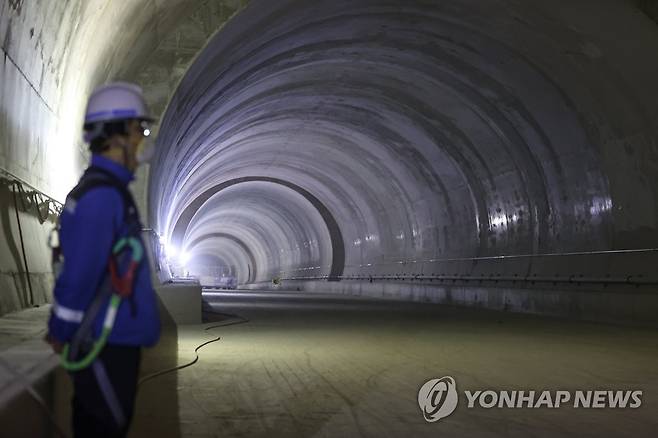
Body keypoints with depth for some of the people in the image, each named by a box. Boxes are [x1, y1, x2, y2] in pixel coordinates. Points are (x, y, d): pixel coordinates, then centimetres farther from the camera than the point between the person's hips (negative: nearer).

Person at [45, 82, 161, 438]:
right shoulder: (102, 196, -21)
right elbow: (79, 273, -21)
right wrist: (61, 332, -9)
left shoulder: (106, 189, 11)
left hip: (113, 338, 9)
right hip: (107, 343, -9)